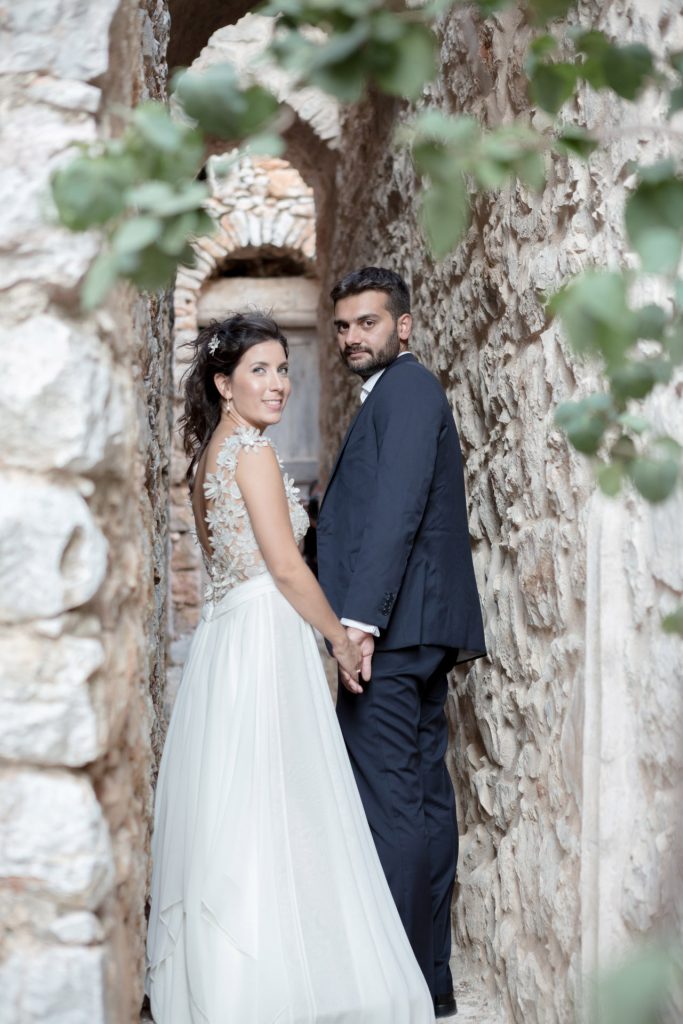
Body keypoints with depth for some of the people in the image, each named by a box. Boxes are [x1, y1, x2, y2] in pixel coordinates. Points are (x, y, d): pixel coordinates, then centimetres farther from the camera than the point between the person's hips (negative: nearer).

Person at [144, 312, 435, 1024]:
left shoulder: (206, 454, 16)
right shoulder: (252, 450, -11)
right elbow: (286, 567, -14)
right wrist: (341, 639, -4)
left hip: (220, 635, 9)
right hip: (265, 637, -9)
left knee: (225, 815, 12)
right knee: (272, 808, -5)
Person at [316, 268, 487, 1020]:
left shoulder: (404, 389, -7)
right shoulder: (405, 395, 24)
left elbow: (398, 508, -19)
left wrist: (359, 617, -24)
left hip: (389, 627, -11)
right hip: (418, 631, 11)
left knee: (390, 806, -9)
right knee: (424, 801, 11)